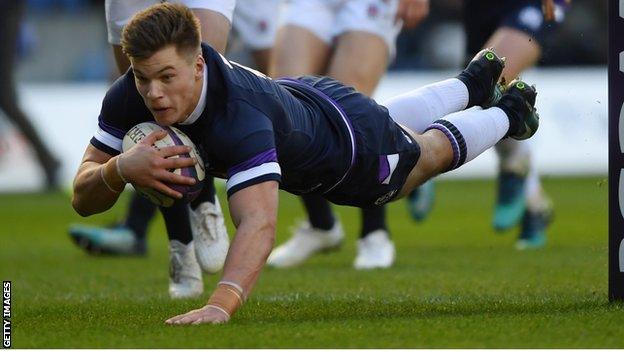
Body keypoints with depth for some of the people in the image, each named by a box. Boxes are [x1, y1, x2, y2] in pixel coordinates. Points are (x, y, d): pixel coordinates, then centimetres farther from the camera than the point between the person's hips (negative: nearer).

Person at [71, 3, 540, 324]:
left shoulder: (241, 116, -52)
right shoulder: (132, 95, -34)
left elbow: (259, 222, -64)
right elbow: (83, 198, -30)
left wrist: (220, 305, -80)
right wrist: (119, 169, -53)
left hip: (350, 142, -6)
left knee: (430, 150, 28)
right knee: (398, 118, 38)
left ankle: (507, 113, 59)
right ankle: (471, 84, 69)